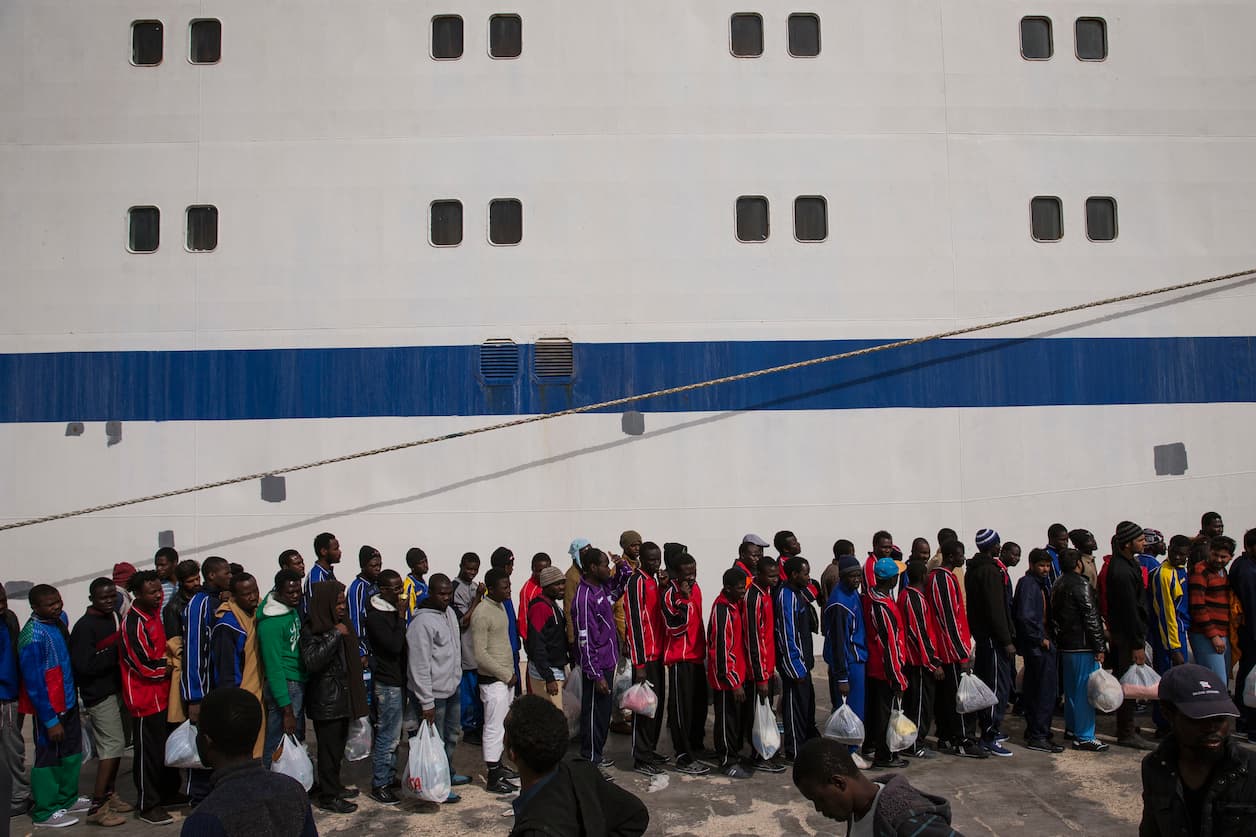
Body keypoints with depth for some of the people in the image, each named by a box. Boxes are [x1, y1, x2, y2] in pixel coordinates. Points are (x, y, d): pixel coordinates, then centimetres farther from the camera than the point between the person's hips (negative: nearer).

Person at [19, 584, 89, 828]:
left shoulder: (60, 618, -1)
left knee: (71, 752, 19)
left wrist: (74, 694, 14)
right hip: (49, 707, -8)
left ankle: (67, 798, 36)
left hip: (68, 700, 8)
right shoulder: (33, 637, -24)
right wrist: (50, 720, -19)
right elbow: (34, 684, -22)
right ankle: (45, 811, 22)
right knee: (49, 756, 7)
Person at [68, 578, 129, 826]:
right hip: (99, 694, -8)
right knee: (112, 744, -10)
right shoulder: (85, 626, -13)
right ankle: (97, 807, -3)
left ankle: (109, 795, 27)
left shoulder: (114, 617, 10)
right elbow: (84, 665, -21)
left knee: (116, 744, 14)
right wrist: (115, 650, -18)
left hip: (116, 689, 8)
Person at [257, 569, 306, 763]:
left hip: (299, 685, 9)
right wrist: (287, 710, -18)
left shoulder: (294, 609, 5)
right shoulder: (271, 623, -20)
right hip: (284, 687, -9)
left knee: (297, 742, 18)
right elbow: (274, 667, -19)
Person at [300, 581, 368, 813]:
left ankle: (334, 786, 30)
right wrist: (335, 635, -29)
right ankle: (327, 797, 12)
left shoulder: (339, 625, 10)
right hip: (325, 700, -8)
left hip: (342, 697, 8)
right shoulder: (311, 630, -15)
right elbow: (312, 661, -29)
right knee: (329, 748, 0)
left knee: (338, 745, 17)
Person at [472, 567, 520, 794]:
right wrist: (506, 675, -15)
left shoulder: (500, 605, 9)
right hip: (493, 680, -9)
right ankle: (492, 778, 6)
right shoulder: (482, 613, -19)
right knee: (494, 728, -2)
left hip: (506, 677, 9)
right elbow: (480, 655, -21)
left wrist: (511, 673, 13)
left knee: (501, 724, 17)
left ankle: (497, 765, 30)